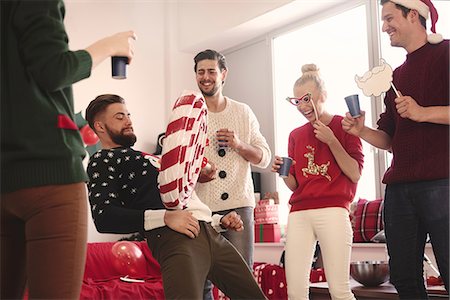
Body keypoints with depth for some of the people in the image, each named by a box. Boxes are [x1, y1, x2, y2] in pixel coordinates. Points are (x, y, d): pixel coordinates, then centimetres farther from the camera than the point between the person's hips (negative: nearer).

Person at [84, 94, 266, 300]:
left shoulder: (143, 158, 34)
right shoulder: (102, 161, 9)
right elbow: (104, 217, -10)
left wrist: (219, 220, 19)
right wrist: (165, 217, -18)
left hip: (210, 234, 8)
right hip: (174, 237, -8)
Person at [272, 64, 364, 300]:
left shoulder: (343, 125, 7)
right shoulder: (296, 135, 18)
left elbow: (355, 174, -1)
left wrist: (331, 141, -8)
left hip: (332, 211, -4)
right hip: (299, 214, 4)